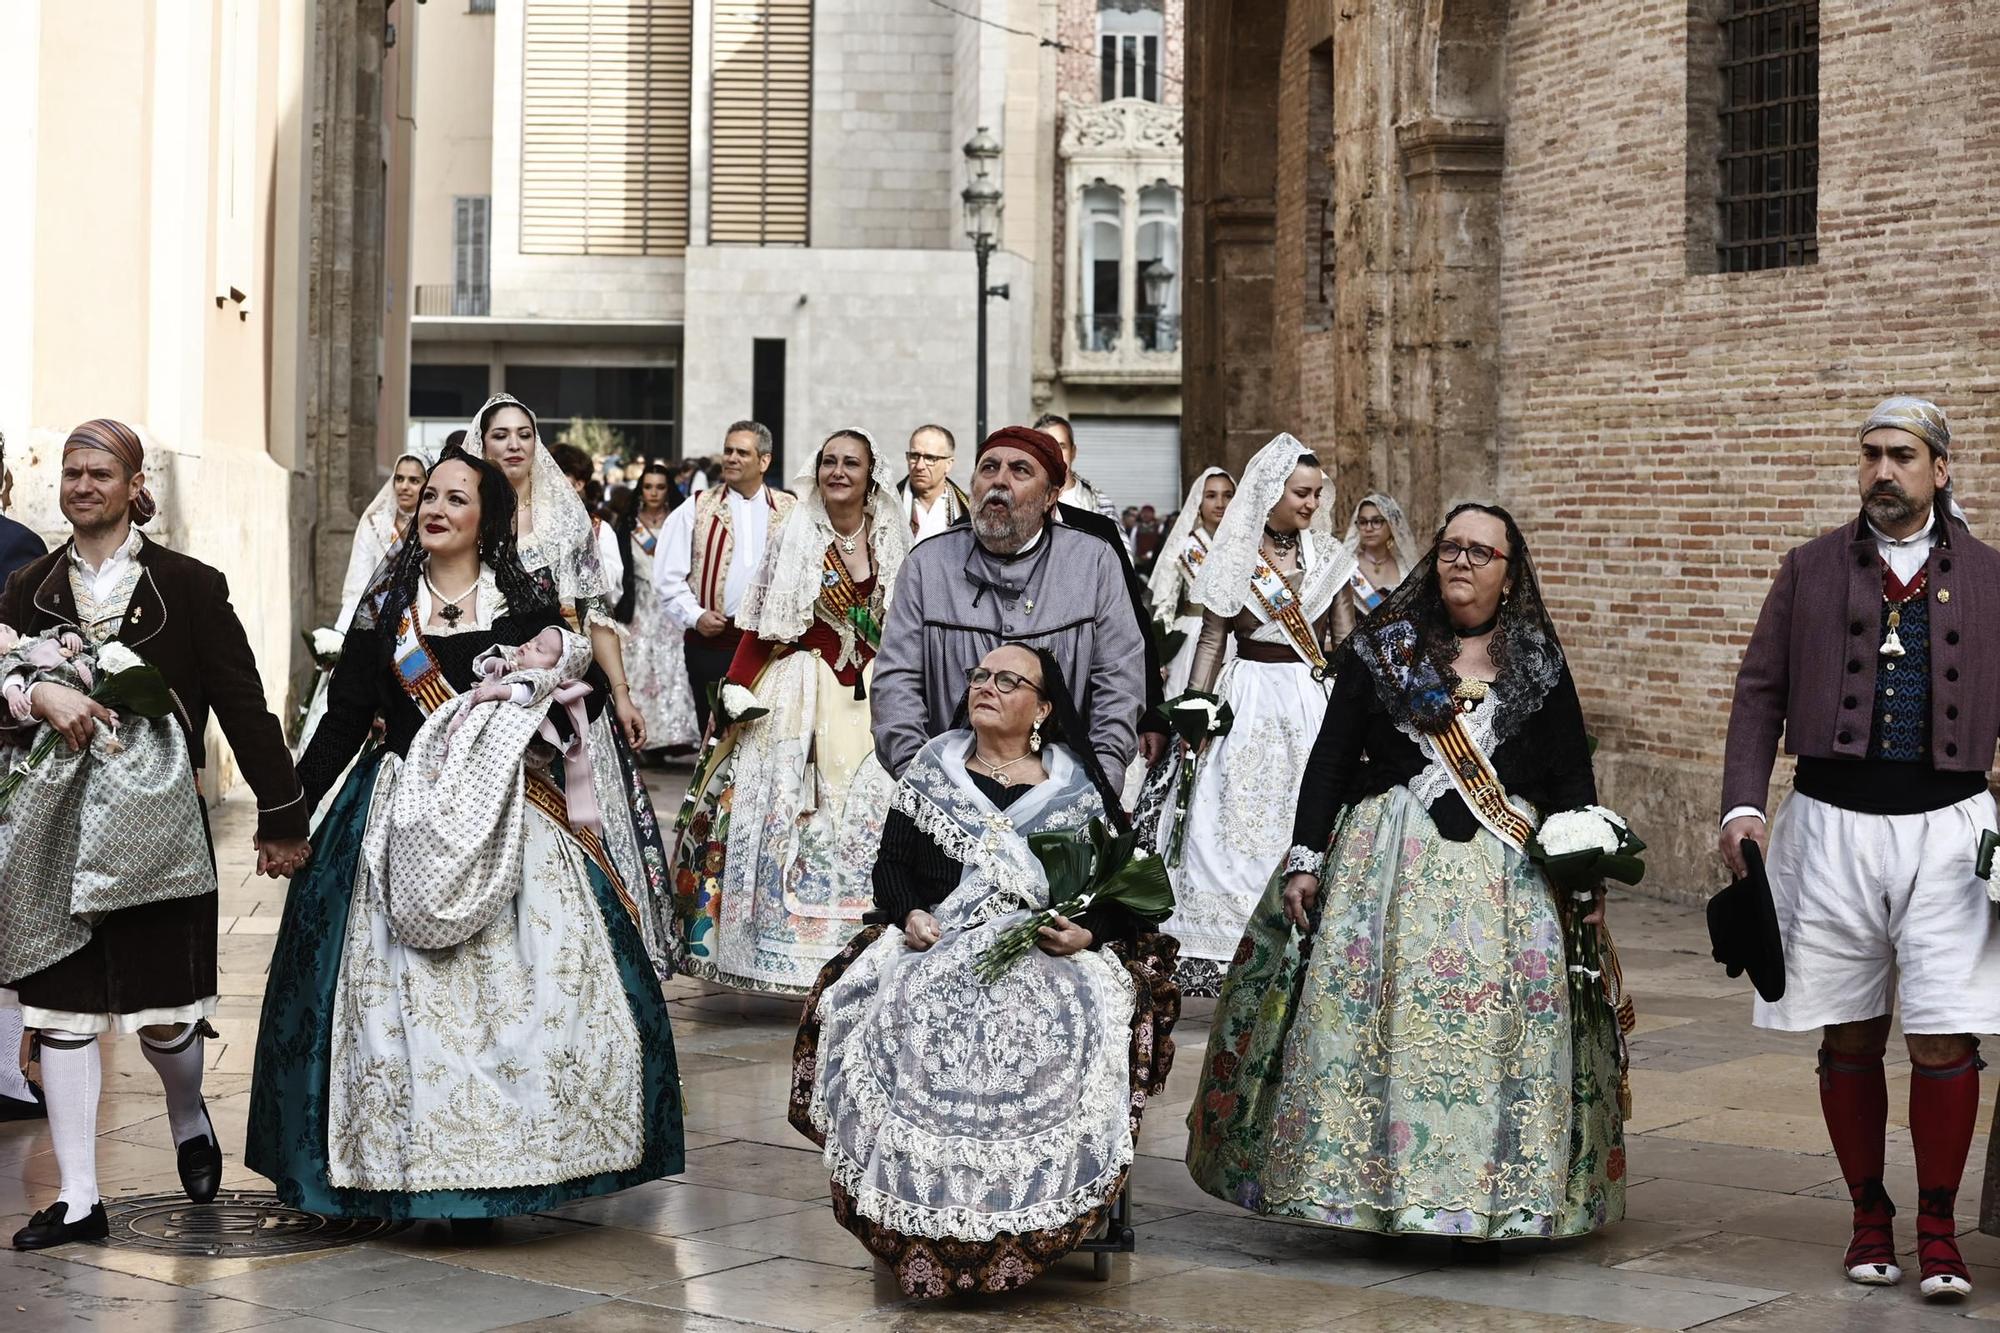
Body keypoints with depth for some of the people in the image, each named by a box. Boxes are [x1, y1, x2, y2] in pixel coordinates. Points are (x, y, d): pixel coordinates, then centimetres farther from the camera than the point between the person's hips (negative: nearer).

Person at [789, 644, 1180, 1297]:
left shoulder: (1076, 789, 12)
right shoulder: (931, 773, 18)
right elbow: (891, 865, 16)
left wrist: (1087, 932, -13)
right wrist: (910, 913, -5)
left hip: (1045, 952, -2)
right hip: (935, 944, 2)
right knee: (899, 1023, -31)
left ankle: (1027, 1235, -21)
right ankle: (920, 1234, -20)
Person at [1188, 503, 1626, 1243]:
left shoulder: (1540, 665, 11)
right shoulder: (1383, 646, 8)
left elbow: (1572, 779, 10)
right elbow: (1331, 756, 4)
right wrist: (1305, 857, -4)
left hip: (1506, 875, 1)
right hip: (1389, 861, -1)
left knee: (1504, 1025, -4)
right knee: (1374, 1014, -6)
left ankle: (1498, 1196, 6)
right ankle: (1369, 1186, 4)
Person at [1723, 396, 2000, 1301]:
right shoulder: (1811, 569, 9)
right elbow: (1760, 691, 9)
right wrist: (1743, 804, -3)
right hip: (1832, 825, 1)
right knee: (1849, 1037, 6)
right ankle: (1868, 1218, 20)